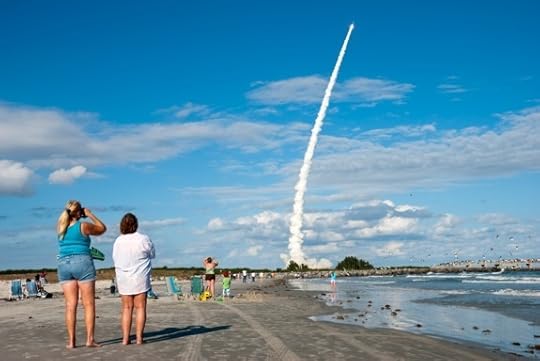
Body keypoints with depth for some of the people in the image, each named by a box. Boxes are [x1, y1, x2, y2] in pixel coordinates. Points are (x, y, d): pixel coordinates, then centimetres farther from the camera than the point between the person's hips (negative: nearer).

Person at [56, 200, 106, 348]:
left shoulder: (60, 227, 7)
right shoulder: (84, 226, -6)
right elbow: (102, 229, 10)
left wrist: (69, 214, 18)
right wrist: (90, 215, 11)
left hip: (64, 265, 5)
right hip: (83, 263, -5)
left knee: (70, 305, 4)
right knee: (89, 304, 0)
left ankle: (71, 340, 3)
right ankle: (90, 339, -5)